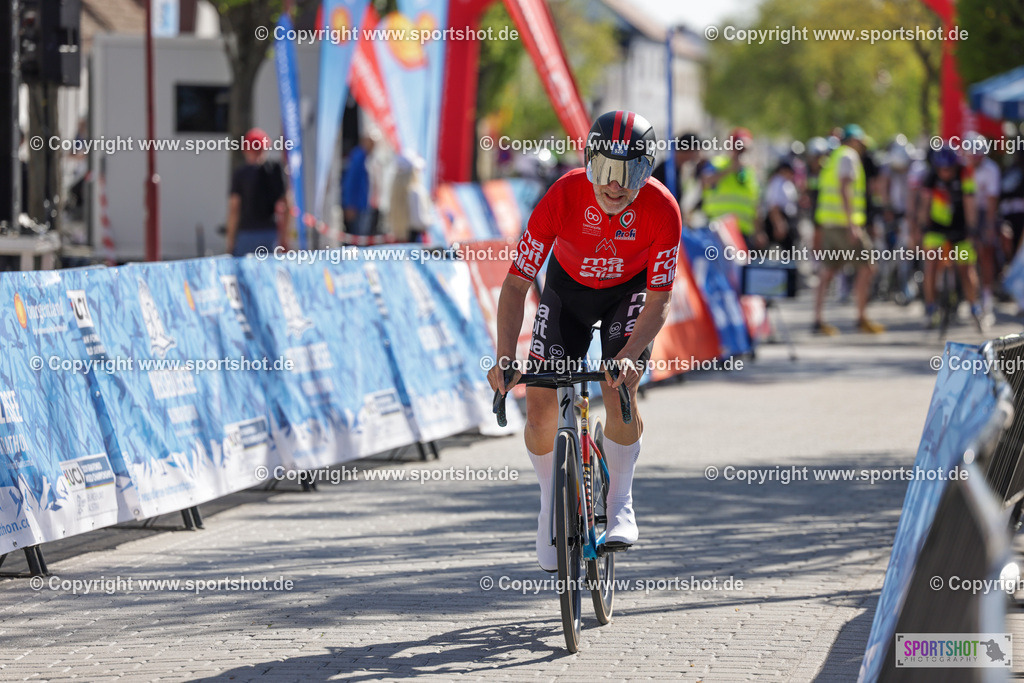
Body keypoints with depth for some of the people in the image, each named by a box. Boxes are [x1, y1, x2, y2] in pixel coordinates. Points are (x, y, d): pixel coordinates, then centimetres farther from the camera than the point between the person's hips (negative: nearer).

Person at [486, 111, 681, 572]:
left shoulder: (661, 210, -32)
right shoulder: (563, 197, -33)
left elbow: (659, 301, -27)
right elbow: (515, 283, -30)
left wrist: (629, 355, -44)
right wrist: (504, 357, -41)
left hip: (630, 291, -1)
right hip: (569, 287, 1)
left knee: (619, 391, -22)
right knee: (541, 403, -10)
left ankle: (620, 504, -2)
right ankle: (550, 501, 15)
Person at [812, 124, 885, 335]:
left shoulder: (833, 158, 21)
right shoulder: (849, 156, -7)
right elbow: (845, 189, -18)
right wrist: (851, 225, -24)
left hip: (829, 222, 9)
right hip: (845, 221, -9)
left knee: (827, 272, 7)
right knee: (867, 267, -4)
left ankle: (818, 320, 3)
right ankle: (861, 318, -3)